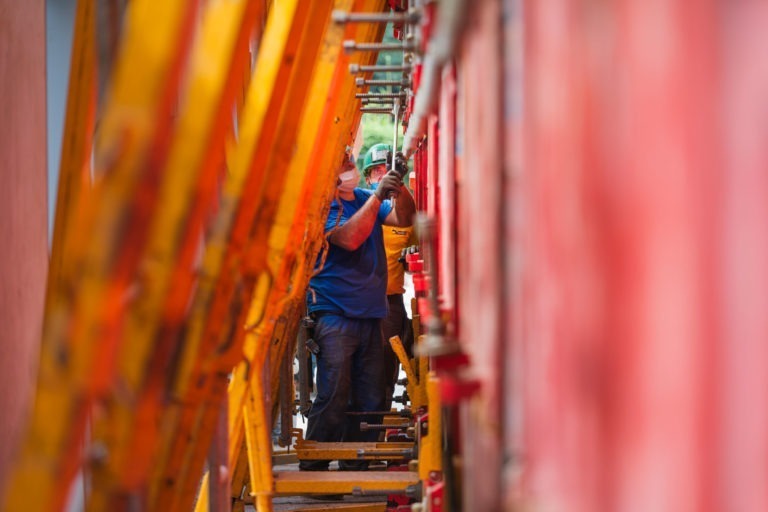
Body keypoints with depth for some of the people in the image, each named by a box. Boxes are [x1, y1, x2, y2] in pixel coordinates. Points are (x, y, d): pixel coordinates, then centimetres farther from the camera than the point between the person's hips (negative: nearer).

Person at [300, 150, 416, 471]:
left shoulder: (368, 200, 14)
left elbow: (404, 218, 2)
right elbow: (349, 238, -21)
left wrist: (399, 187, -15)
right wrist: (377, 196, -22)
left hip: (371, 317, 7)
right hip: (335, 315, -7)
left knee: (370, 401, 8)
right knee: (333, 399, -13)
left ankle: (355, 469, 16)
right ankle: (311, 471, -6)